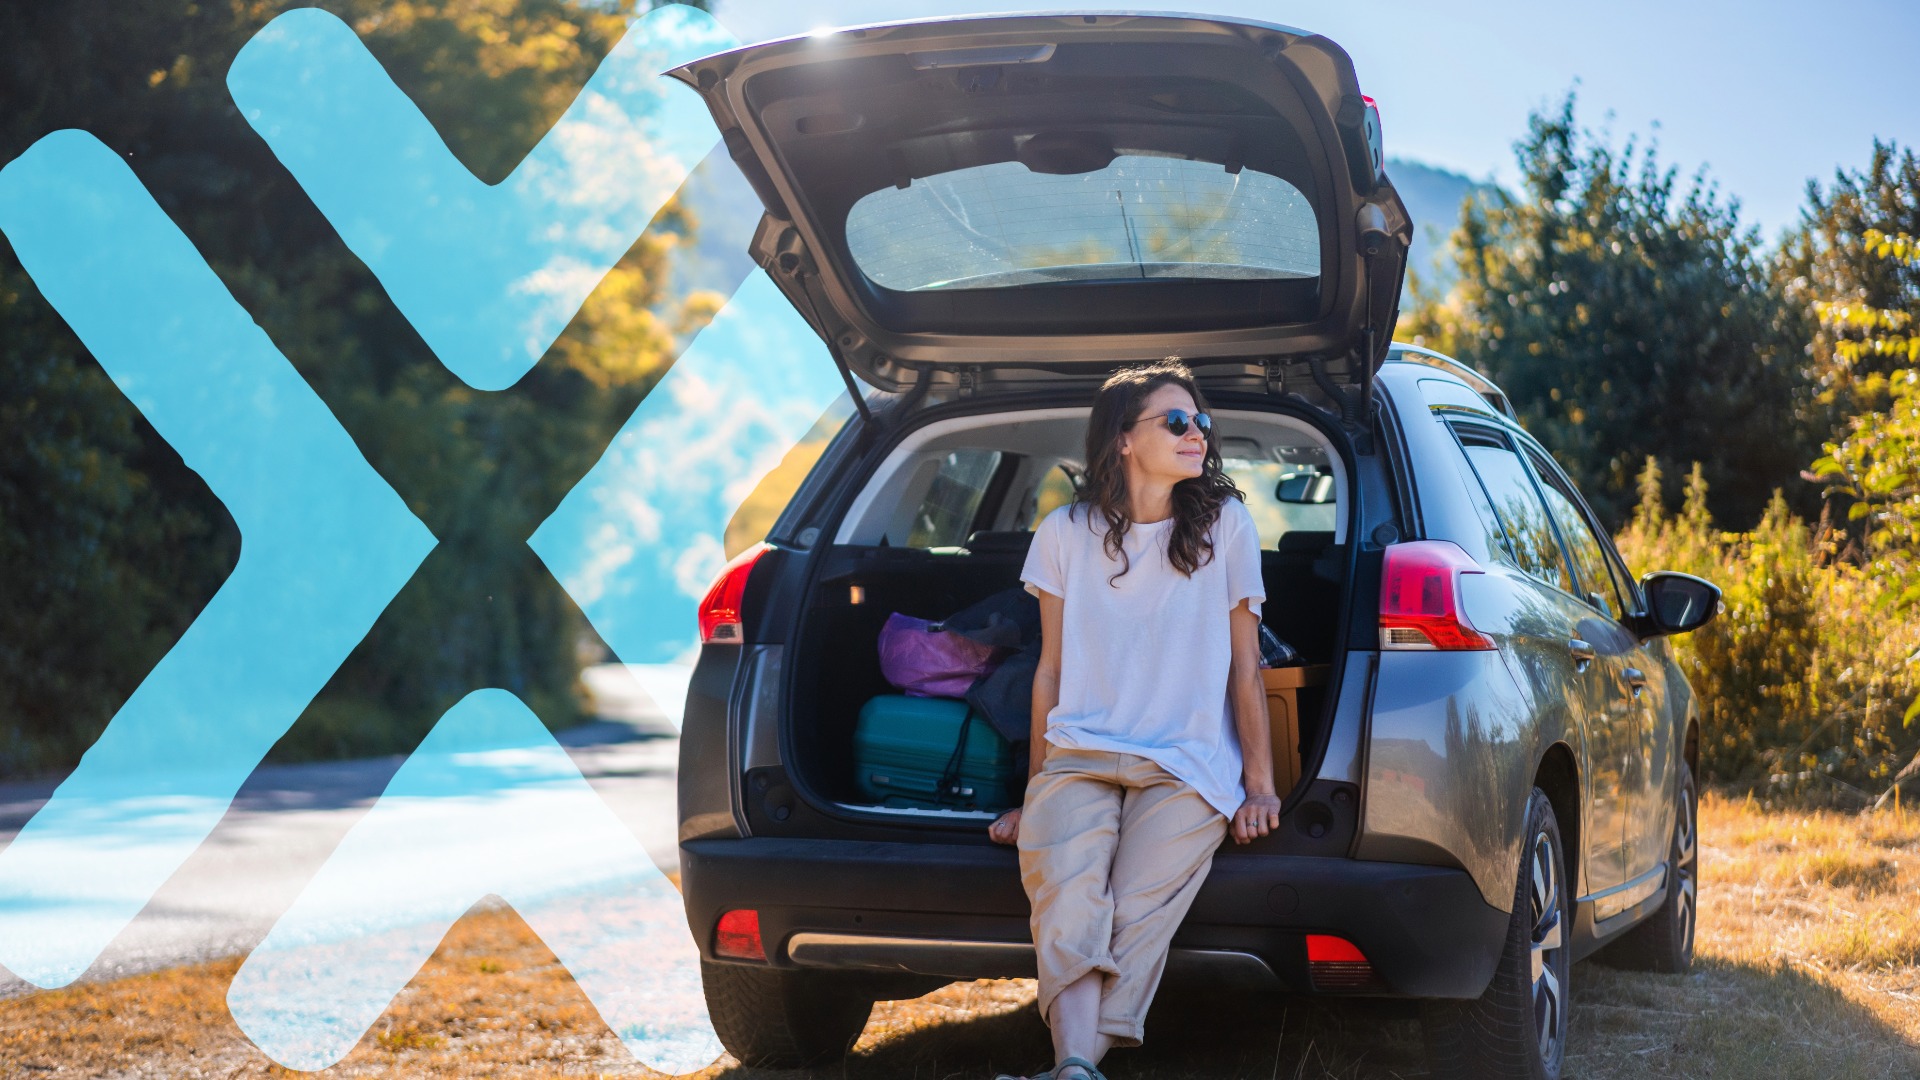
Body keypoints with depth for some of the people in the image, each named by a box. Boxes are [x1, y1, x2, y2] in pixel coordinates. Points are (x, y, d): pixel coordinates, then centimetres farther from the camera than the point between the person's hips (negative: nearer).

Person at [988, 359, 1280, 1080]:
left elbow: (1246, 668, 7)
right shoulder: (1066, 533, 10)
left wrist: (1260, 786, 2)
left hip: (1188, 767, 0)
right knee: (1069, 917, -29)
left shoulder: (1224, 523, 6)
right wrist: (1034, 793, 15)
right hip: (1079, 755, 1)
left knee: (1133, 924, -27)